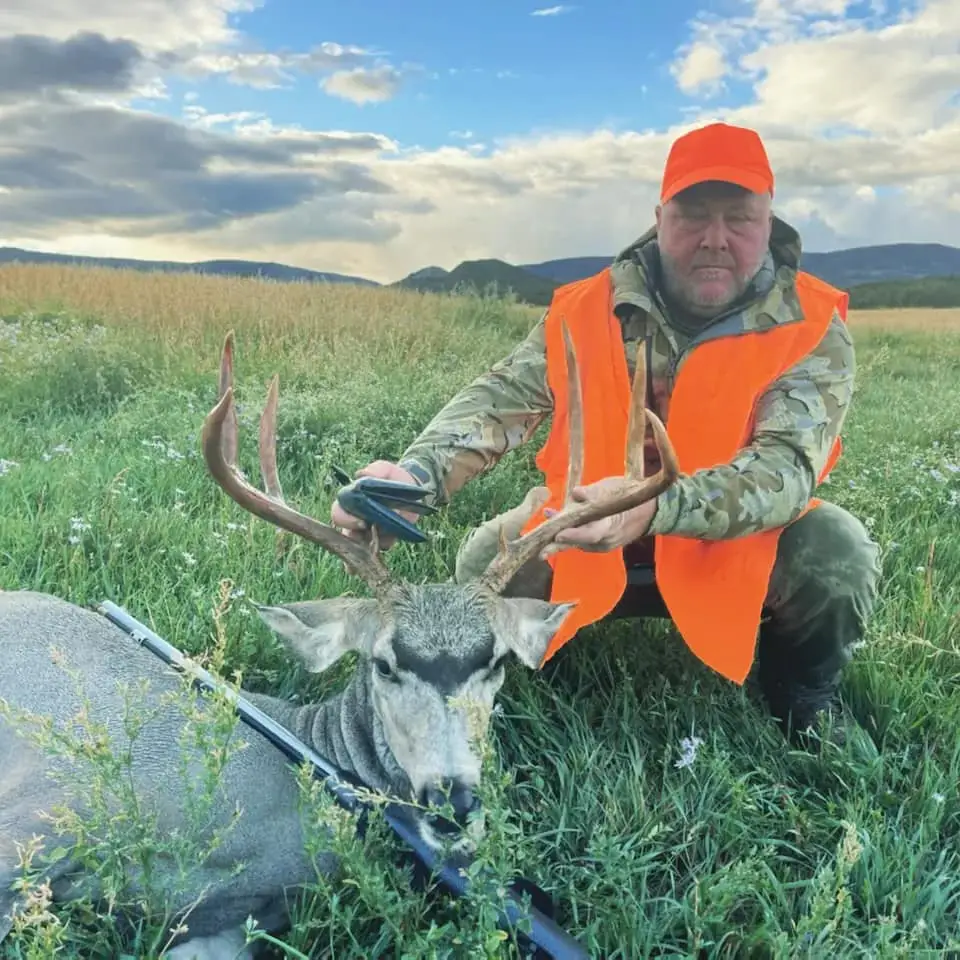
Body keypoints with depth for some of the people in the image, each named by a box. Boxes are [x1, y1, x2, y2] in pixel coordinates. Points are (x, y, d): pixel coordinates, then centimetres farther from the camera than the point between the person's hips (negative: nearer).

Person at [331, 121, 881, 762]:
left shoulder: (813, 331, -15)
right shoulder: (590, 310, -10)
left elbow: (788, 464, -29)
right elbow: (503, 396, -20)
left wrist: (654, 507, -48)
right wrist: (418, 474, -42)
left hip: (741, 550, -1)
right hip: (592, 545, 1)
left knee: (839, 553, -29)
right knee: (487, 562, -20)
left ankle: (804, 696, 6)